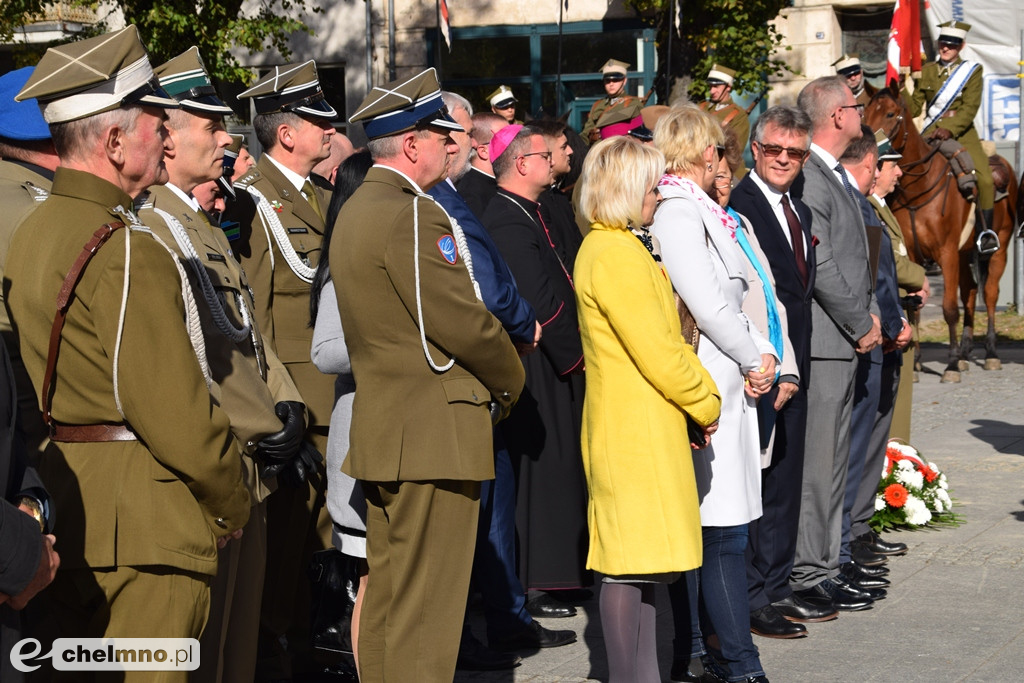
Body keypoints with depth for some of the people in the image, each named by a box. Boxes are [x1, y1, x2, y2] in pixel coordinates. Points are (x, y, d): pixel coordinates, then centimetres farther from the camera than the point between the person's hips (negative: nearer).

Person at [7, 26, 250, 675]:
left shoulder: (34, 231, 9)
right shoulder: (128, 252, -19)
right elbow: (175, 410, -20)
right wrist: (233, 504, -5)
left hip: (66, 506, 9)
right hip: (145, 523, -9)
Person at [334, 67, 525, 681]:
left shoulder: (357, 209, 15)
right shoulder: (412, 215, -17)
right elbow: (464, 323, -19)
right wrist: (511, 380, 0)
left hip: (383, 430, 10)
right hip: (432, 433, -10)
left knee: (387, 597, 15)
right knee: (426, 612, -5)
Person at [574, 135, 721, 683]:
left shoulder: (615, 249, 17)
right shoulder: (617, 255, -16)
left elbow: (667, 336, 20)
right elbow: (656, 353, -18)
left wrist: (704, 392, 10)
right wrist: (704, 404, -5)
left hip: (643, 427, 10)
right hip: (635, 429, -10)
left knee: (641, 560, 12)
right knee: (630, 564, -6)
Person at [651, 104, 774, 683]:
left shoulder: (698, 212, 16)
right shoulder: (677, 214, -14)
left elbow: (731, 300, 18)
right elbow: (708, 305, -18)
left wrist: (763, 354, 4)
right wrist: (754, 359, -5)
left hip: (721, 389, 10)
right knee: (724, 530, -7)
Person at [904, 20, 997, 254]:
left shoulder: (973, 71, 3)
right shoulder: (926, 71, 12)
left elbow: (970, 108, -9)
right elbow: (914, 108, 10)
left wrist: (950, 129, -24)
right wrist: (900, 92, -9)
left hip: (962, 132, -2)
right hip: (931, 133, 2)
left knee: (985, 179, -21)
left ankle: (985, 232, -8)